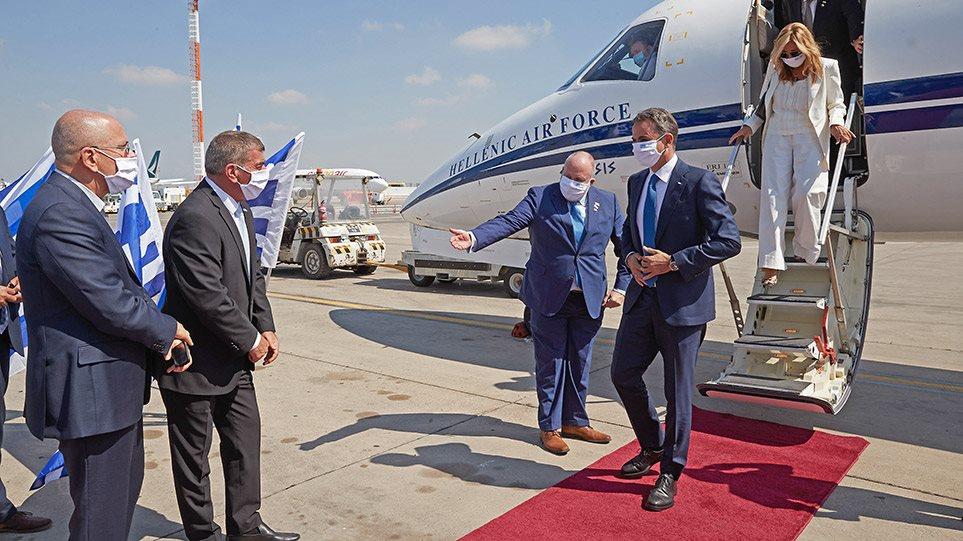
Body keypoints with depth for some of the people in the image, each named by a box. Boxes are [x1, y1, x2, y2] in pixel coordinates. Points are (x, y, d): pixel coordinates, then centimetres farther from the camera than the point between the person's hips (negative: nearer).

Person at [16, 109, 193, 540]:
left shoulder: (75, 205, 12)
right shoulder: (60, 213, -22)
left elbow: (121, 287, 13)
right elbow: (108, 303, -25)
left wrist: (160, 337, 2)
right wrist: (167, 331, -8)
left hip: (110, 388, 11)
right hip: (90, 392, -11)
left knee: (124, 488, 26)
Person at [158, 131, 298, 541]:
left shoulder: (240, 209, 7)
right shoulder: (195, 218, -24)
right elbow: (207, 294, -27)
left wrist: (266, 327, 3)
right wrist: (249, 340, -16)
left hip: (234, 360, 9)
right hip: (196, 364, -9)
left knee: (246, 437, 16)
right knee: (194, 453, 11)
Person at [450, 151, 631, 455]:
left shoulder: (607, 202, 5)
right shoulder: (540, 197, -4)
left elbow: (626, 246, 10)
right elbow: (509, 221, -18)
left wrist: (620, 287, 2)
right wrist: (474, 238, -36)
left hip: (590, 300, 3)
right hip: (548, 298, -3)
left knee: (580, 364, 13)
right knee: (550, 365, 7)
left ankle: (575, 422, 31)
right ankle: (550, 427, 22)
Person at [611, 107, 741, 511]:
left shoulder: (699, 182, -11)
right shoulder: (637, 182, 10)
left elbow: (729, 241, -14)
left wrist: (673, 262, -18)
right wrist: (631, 257, 0)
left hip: (683, 302, -7)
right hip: (643, 296, 7)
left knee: (677, 391, 5)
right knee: (623, 373, 11)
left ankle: (669, 474, 22)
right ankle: (652, 448, 35)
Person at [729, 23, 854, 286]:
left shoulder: (826, 68, 2)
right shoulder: (775, 68, 10)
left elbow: (836, 104, 9)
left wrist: (836, 124, -11)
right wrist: (749, 126, 7)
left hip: (810, 138, -2)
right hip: (777, 136, 2)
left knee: (805, 193, -13)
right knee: (773, 194, -9)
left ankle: (805, 253, 8)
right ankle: (771, 263, -12)